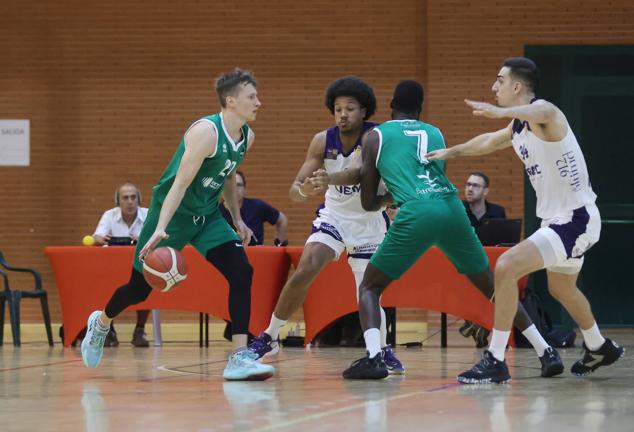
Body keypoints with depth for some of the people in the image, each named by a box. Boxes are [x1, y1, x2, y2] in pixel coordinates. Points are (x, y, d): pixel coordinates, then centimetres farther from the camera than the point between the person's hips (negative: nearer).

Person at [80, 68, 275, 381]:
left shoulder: (247, 137, -1)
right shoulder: (206, 132, -26)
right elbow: (180, 184, -30)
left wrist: (237, 219, 14)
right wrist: (160, 229, -38)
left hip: (207, 215, 6)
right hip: (173, 212, -6)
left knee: (241, 272, -17)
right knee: (139, 288, 7)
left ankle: (239, 358, -18)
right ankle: (101, 323, 40)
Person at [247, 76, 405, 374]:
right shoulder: (323, 141, -14)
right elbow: (294, 191, -15)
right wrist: (304, 190, -38)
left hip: (369, 221, -1)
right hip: (333, 215, 1)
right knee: (303, 273, -16)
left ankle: (383, 351, 17)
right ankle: (269, 337, -1)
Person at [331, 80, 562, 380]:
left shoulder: (375, 137, 17)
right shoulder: (435, 134, 26)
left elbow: (368, 203, 20)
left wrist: (384, 197, 41)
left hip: (415, 214, -3)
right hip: (452, 208, 3)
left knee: (369, 287, 12)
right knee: (493, 286, 19)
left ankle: (373, 357, -11)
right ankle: (547, 353, 16)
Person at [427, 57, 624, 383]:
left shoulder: (543, 112, -20)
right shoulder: (519, 126, 9)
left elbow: (544, 113, -48)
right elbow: (490, 141, 32)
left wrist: (501, 112, -66)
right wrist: (451, 152, 42)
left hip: (575, 219, -11)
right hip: (556, 218, 11)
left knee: (506, 267, -22)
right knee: (561, 288, 30)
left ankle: (495, 361, -17)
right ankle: (599, 349, 54)